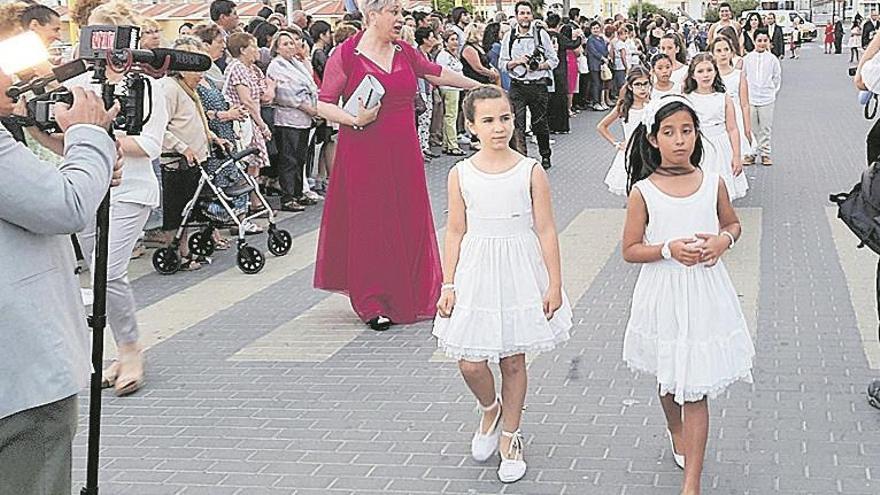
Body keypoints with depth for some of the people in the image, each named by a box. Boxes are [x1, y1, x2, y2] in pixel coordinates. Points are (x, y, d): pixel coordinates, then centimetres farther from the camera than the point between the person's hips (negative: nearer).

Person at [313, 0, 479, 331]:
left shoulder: (404, 52, 8)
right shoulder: (346, 55, -7)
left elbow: (436, 73, 23)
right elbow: (323, 105, -5)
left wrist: (476, 85, 32)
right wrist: (355, 119, -21)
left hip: (403, 153, 5)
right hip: (363, 154, -5)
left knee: (409, 222, 7)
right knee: (369, 224, -1)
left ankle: (409, 298, 19)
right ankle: (372, 304, 10)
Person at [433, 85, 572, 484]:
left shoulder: (531, 172, -7)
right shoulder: (460, 174, -3)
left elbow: (545, 230, -4)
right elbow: (455, 232, 2)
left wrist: (554, 284, -5)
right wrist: (448, 285, -1)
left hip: (520, 275, -1)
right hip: (476, 275, 1)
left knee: (513, 361, 9)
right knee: (470, 364, -2)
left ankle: (509, 437, 27)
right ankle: (490, 410, 32)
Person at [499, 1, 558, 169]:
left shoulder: (541, 34, 1)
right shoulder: (509, 37, 5)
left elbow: (554, 60, 3)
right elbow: (502, 63, 7)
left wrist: (539, 66, -14)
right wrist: (517, 62, -11)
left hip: (538, 85, -1)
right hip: (517, 86, 1)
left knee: (539, 123, 9)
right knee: (517, 124, -10)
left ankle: (545, 156, 29)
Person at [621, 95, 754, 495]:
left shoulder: (712, 183, -3)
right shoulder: (643, 192, -9)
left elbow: (733, 224, 13)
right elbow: (630, 250, -6)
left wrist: (723, 240, -9)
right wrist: (668, 249, -21)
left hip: (705, 294, 0)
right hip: (663, 294, 0)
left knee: (695, 387, -2)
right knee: (668, 378, 21)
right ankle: (676, 431, 52)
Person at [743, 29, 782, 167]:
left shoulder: (772, 59, -1)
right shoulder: (747, 59, -1)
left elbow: (777, 78, 10)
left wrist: (773, 91, 6)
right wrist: (745, 93, 7)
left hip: (767, 99, 0)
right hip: (750, 99, 0)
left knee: (766, 128, 4)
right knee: (751, 128, 5)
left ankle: (765, 154, 13)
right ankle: (751, 153, 14)